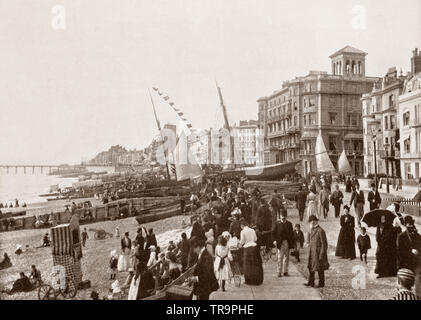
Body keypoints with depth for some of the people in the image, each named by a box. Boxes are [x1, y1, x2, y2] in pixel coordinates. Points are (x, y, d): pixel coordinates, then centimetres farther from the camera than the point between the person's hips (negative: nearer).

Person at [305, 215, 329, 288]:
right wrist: (309, 251, 17)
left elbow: (324, 244, -16)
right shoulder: (312, 230, 11)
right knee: (310, 267, 9)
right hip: (312, 253, 8)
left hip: (318, 253, -8)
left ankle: (321, 283, 13)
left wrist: (321, 255, -18)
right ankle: (311, 282, 15)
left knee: (319, 269, 2)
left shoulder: (320, 231, -16)